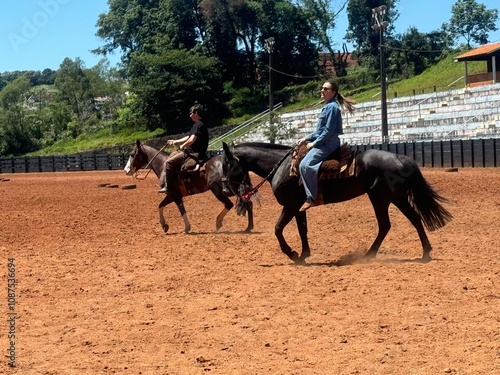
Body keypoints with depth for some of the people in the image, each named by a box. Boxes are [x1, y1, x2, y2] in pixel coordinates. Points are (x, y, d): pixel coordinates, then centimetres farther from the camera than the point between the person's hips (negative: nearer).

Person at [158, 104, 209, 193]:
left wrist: (182, 146, -9)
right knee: (172, 156, 25)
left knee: (169, 162, -14)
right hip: (192, 152, 11)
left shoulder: (199, 125, -17)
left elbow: (191, 140, -26)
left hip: (194, 153, -11)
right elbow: (188, 137, 24)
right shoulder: (197, 125, 16)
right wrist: (175, 142, 23)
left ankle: (168, 187, -13)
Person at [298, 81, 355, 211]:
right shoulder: (327, 107, 18)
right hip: (322, 142, 11)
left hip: (328, 144, -11)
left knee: (305, 165, -25)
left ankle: (311, 197, -24)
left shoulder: (332, 107, -12)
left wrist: (314, 143, -15)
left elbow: (328, 131, -19)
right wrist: (307, 138, 14)